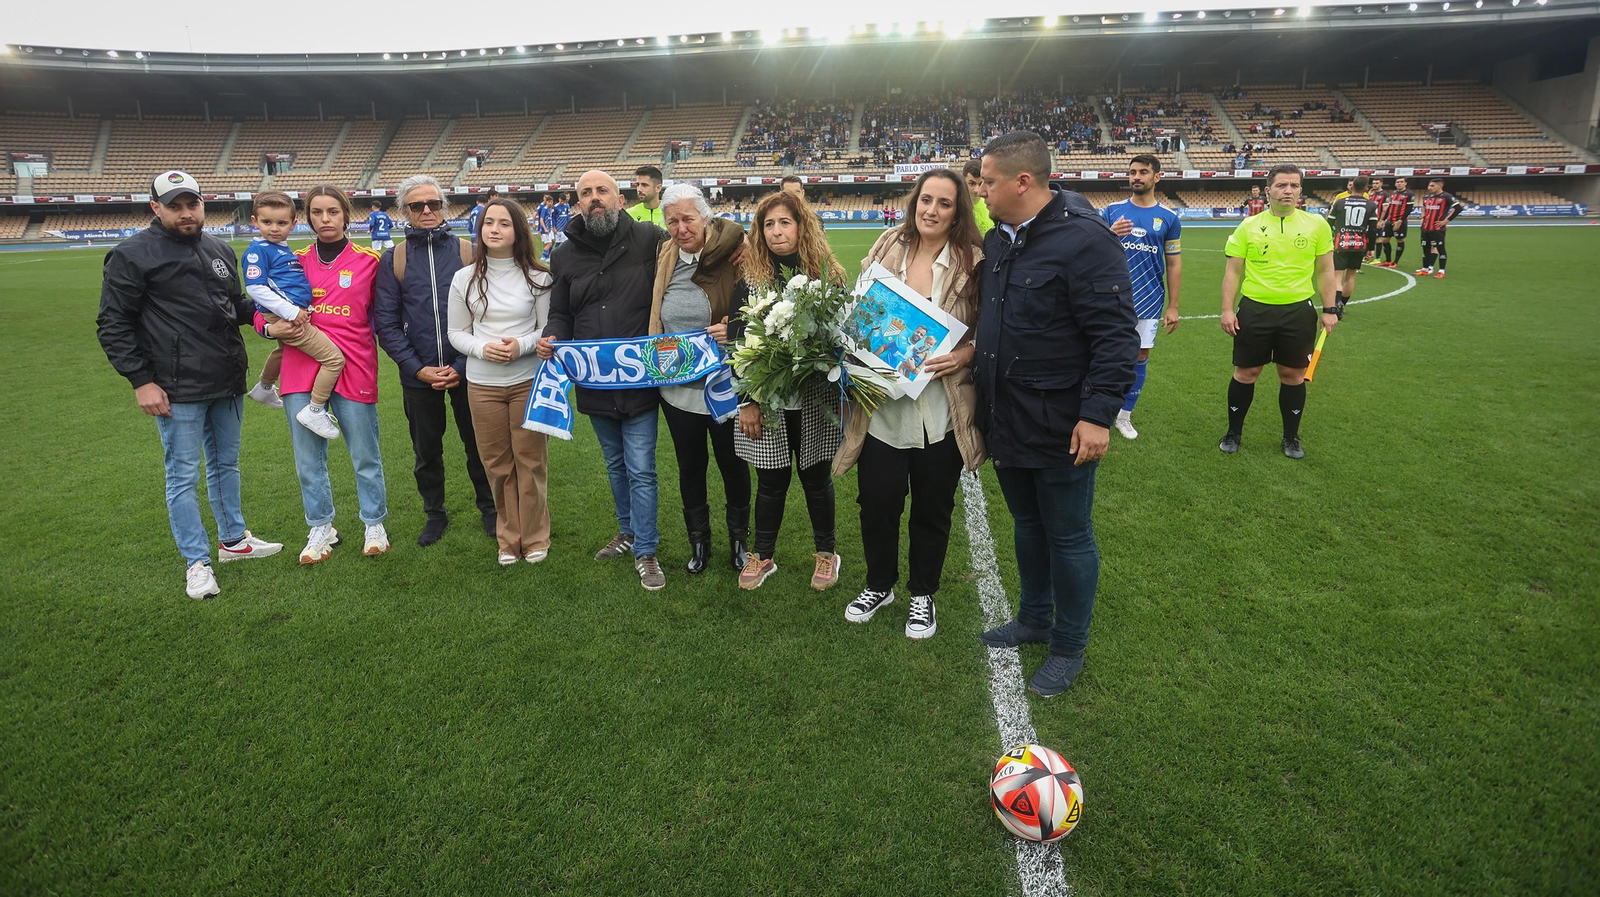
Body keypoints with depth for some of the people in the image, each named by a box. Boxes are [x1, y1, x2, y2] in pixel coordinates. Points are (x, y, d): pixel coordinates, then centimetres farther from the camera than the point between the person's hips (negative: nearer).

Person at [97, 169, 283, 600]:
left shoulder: (219, 250, 12)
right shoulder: (131, 256, -6)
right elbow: (113, 325, -5)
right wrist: (141, 381, -11)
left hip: (228, 385, 6)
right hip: (178, 392, -6)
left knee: (226, 464, 18)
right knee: (184, 476, 1)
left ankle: (233, 539, 33)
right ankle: (197, 562, 11)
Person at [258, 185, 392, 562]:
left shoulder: (369, 260, 1)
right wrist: (270, 327, -6)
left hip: (354, 369, -3)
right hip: (302, 370, 3)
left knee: (365, 455, 6)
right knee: (308, 456, 9)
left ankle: (375, 524, 23)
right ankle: (321, 528, 25)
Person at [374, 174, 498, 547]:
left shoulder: (468, 252, -1)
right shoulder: (393, 260, 2)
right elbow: (386, 322, 1)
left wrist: (463, 365, -9)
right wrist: (418, 368, -9)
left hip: (466, 371, -1)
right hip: (418, 375, 1)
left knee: (478, 444, 9)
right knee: (426, 450, 13)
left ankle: (489, 508, 28)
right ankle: (434, 513, 31)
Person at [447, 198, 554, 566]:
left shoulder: (538, 277, -1)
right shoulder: (465, 278, 4)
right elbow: (456, 333, 8)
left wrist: (522, 345, -16)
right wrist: (482, 349, -13)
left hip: (528, 381, -1)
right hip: (482, 385, 2)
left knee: (530, 462, 4)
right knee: (497, 465, 8)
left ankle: (535, 540, 20)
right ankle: (509, 539, 23)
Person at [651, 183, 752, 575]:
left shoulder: (732, 254, -12)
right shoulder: (663, 258, 3)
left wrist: (733, 330, -26)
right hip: (677, 386, 4)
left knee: (732, 462, 12)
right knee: (690, 465, 16)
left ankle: (740, 538, 33)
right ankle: (698, 541, 34)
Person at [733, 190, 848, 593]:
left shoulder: (828, 274, 0)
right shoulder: (750, 277, 0)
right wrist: (747, 401, -6)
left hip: (815, 401, 0)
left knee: (816, 477, 12)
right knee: (771, 480, 11)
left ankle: (826, 553, 31)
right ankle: (763, 556, 30)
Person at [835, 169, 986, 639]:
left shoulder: (972, 262, -4)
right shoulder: (886, 251, 4)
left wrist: (964, 354, -17)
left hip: (941, 412, -2)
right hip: (882, 406, 2)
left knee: (932, 508, 12)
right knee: (876, 500, 8)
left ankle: (922, 595, 34)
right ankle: (879, 585, 34)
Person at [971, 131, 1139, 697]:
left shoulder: (1084, 239, -18)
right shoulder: (998, 240, 9)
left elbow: (1116, 335, -21)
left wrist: (1098, 415, -24)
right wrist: (968, 353, 11)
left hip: (1062, 428, -8)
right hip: (1007, 420, 8)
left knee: (1068, 536, 7)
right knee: (1027, 524, 21)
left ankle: (1069, 648, 25)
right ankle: (1033, 618, 40)